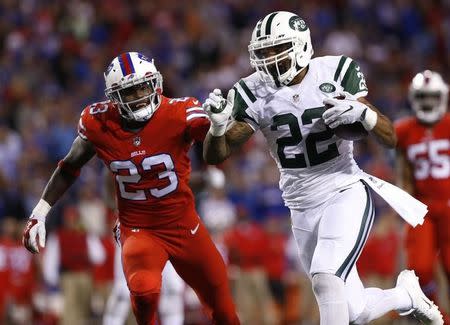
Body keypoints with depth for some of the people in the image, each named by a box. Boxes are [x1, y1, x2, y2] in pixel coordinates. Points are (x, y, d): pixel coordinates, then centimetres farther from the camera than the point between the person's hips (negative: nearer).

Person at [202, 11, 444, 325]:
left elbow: (390, 138, -9)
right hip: (303, 209, 3)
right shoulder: (255, 93, -6)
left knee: (325, 279, -28)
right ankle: (406, 294, 38)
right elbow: (215, 156, -6)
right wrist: (218, 125, -27)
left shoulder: (335, 72, -10)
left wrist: (362, 113, -29)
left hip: (345, 194, -3)